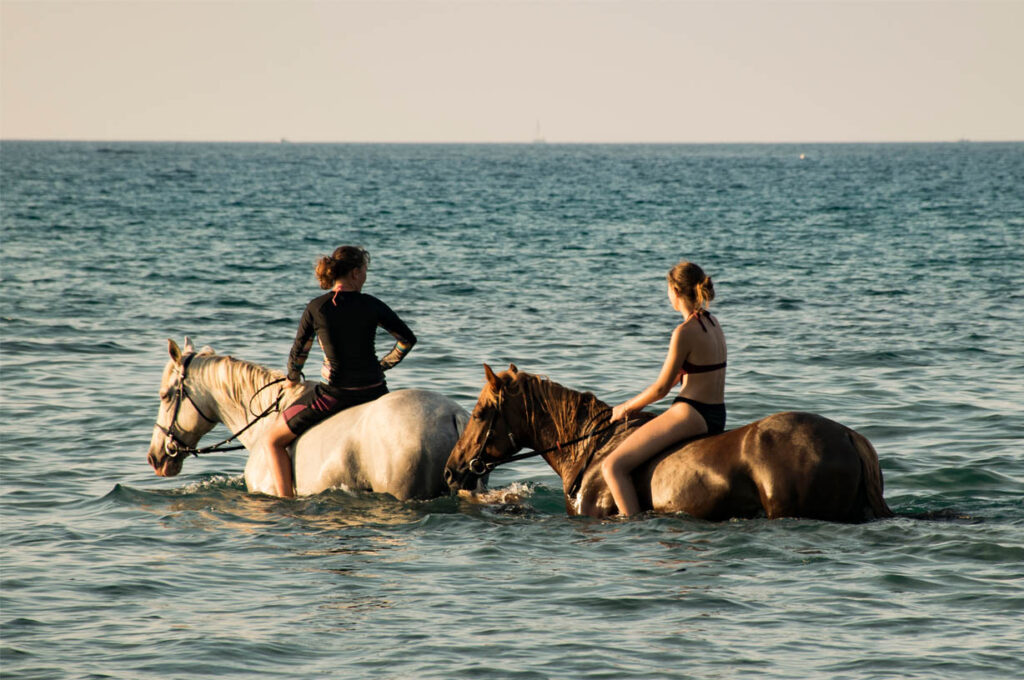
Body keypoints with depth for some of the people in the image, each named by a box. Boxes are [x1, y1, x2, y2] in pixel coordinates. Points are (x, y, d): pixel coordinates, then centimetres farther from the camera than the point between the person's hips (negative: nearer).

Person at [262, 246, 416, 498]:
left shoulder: (316, 308, -5)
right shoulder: (372, 305, 0)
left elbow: (299, 351, 4)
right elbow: (407, 339, 6)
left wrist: (292, 379, 24)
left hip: (334, 392, -3)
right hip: (373, 390, 3)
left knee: (274, 440, 12)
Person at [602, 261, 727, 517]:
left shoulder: (685, 332, -18)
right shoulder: (712, 323, 9)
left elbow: (661, 388, -14)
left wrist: (627, 407, 3)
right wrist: (636, 403, 17)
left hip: (689, 416, -10)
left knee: (612, 466, -11)